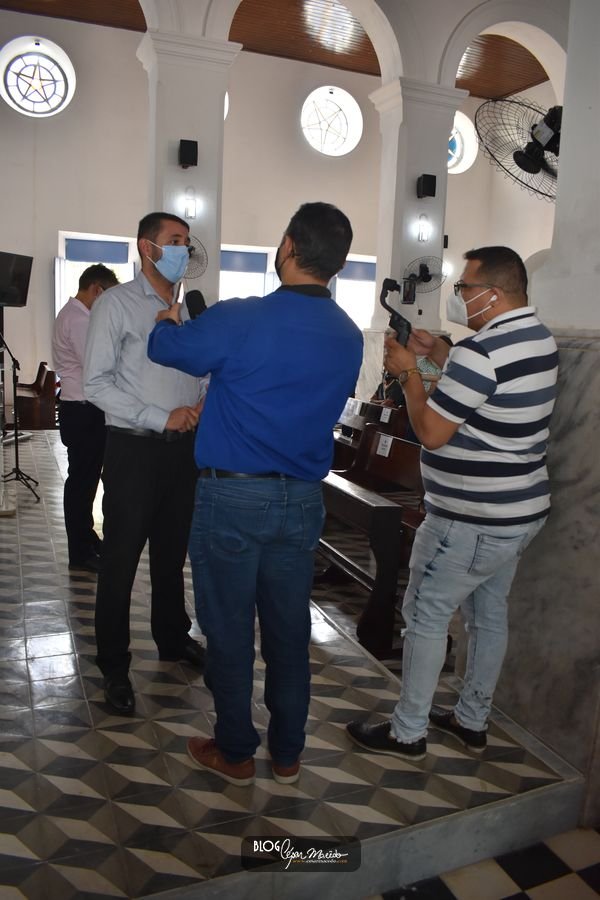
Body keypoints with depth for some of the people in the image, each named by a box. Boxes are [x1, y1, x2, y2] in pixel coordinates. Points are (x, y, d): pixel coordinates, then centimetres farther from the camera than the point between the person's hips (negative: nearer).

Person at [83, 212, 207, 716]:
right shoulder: (116, 304, -6)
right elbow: (96, 383, -12)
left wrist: (202, 405, -7)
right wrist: (161, 418, -18)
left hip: (183, 447, 5)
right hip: (135, 448, -5)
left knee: (173, 551, 18)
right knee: (122, 559, 5)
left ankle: (173, 638, 36)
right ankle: (115, 665, 20)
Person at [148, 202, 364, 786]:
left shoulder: (241, 320, -16)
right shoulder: (350, 339, 1)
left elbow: (166, 348, 0)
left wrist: (167, 321, 25)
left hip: (233, 496, -5)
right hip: (303, 499, 5)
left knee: (230, 630, 11)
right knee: (289, 630, 15)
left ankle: (235, 752, 27)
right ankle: (287, 754, 31)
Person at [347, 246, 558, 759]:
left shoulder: (483, 350, -23)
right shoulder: (539, 338, 8)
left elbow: (432, 431, -20)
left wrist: (408, 372, -8)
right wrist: (437, 352, 11)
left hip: (471, 521, -9)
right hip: (521, 511, 10)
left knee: (426, 617, 4)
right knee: (489, 614, 19)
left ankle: (407, 733, 18)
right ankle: (472, 721, 35)